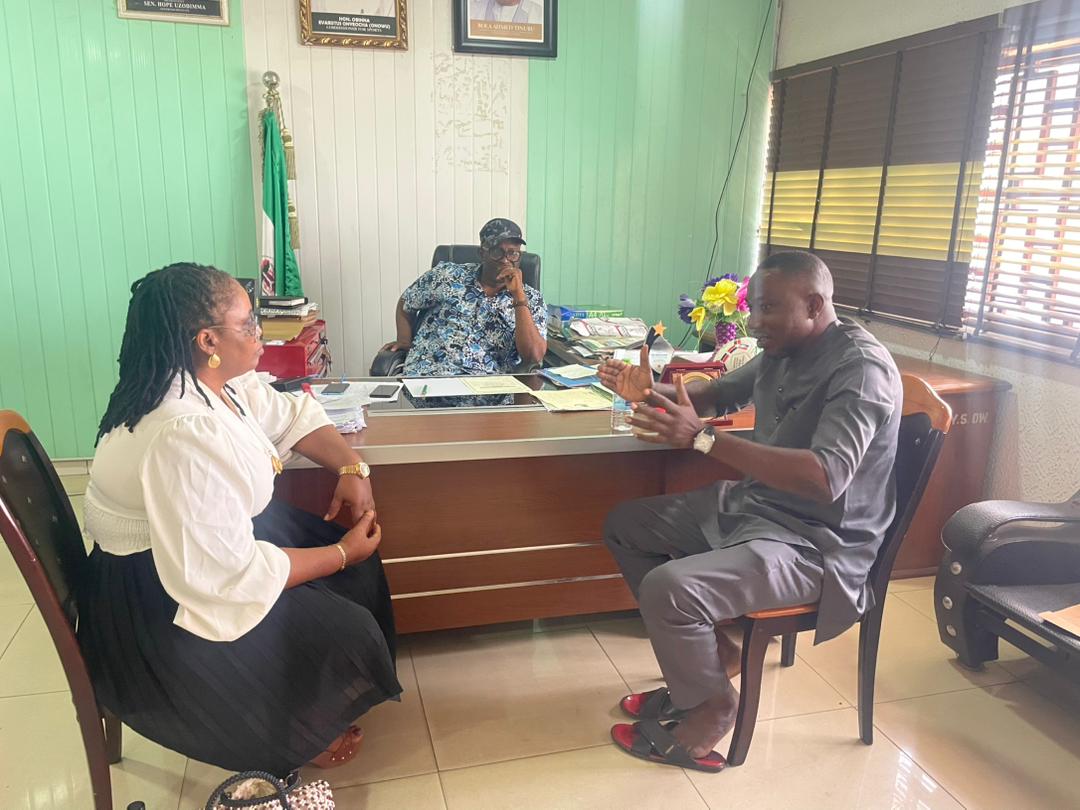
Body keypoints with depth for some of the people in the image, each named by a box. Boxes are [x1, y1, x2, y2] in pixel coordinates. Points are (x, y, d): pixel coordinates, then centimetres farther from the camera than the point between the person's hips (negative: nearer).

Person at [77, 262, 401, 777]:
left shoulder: (218, 381, -4)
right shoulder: (185, 434, -33)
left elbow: (291, 415, 11)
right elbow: (229, 574, -33)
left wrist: (352, 468, -7)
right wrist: (344, 552, -22)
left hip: (203, 545, 9)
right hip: (155, 604, -9)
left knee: (358, 568, 4)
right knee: (342, 633, -13)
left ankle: (304, 705, 24)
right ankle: (288, 734, 18)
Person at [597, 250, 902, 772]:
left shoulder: (861, 367, -21)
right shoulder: (782, 353, 5)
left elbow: (825, 477, -34)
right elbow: (718, 394, 20)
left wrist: (702, 437, -38)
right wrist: (650, 391, -2)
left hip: (815, 542, -9)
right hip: (750, 504, 10)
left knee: (666, 588, -28)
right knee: (624, 525, 11)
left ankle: (712, 706, 3)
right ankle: (710, 654, 15)